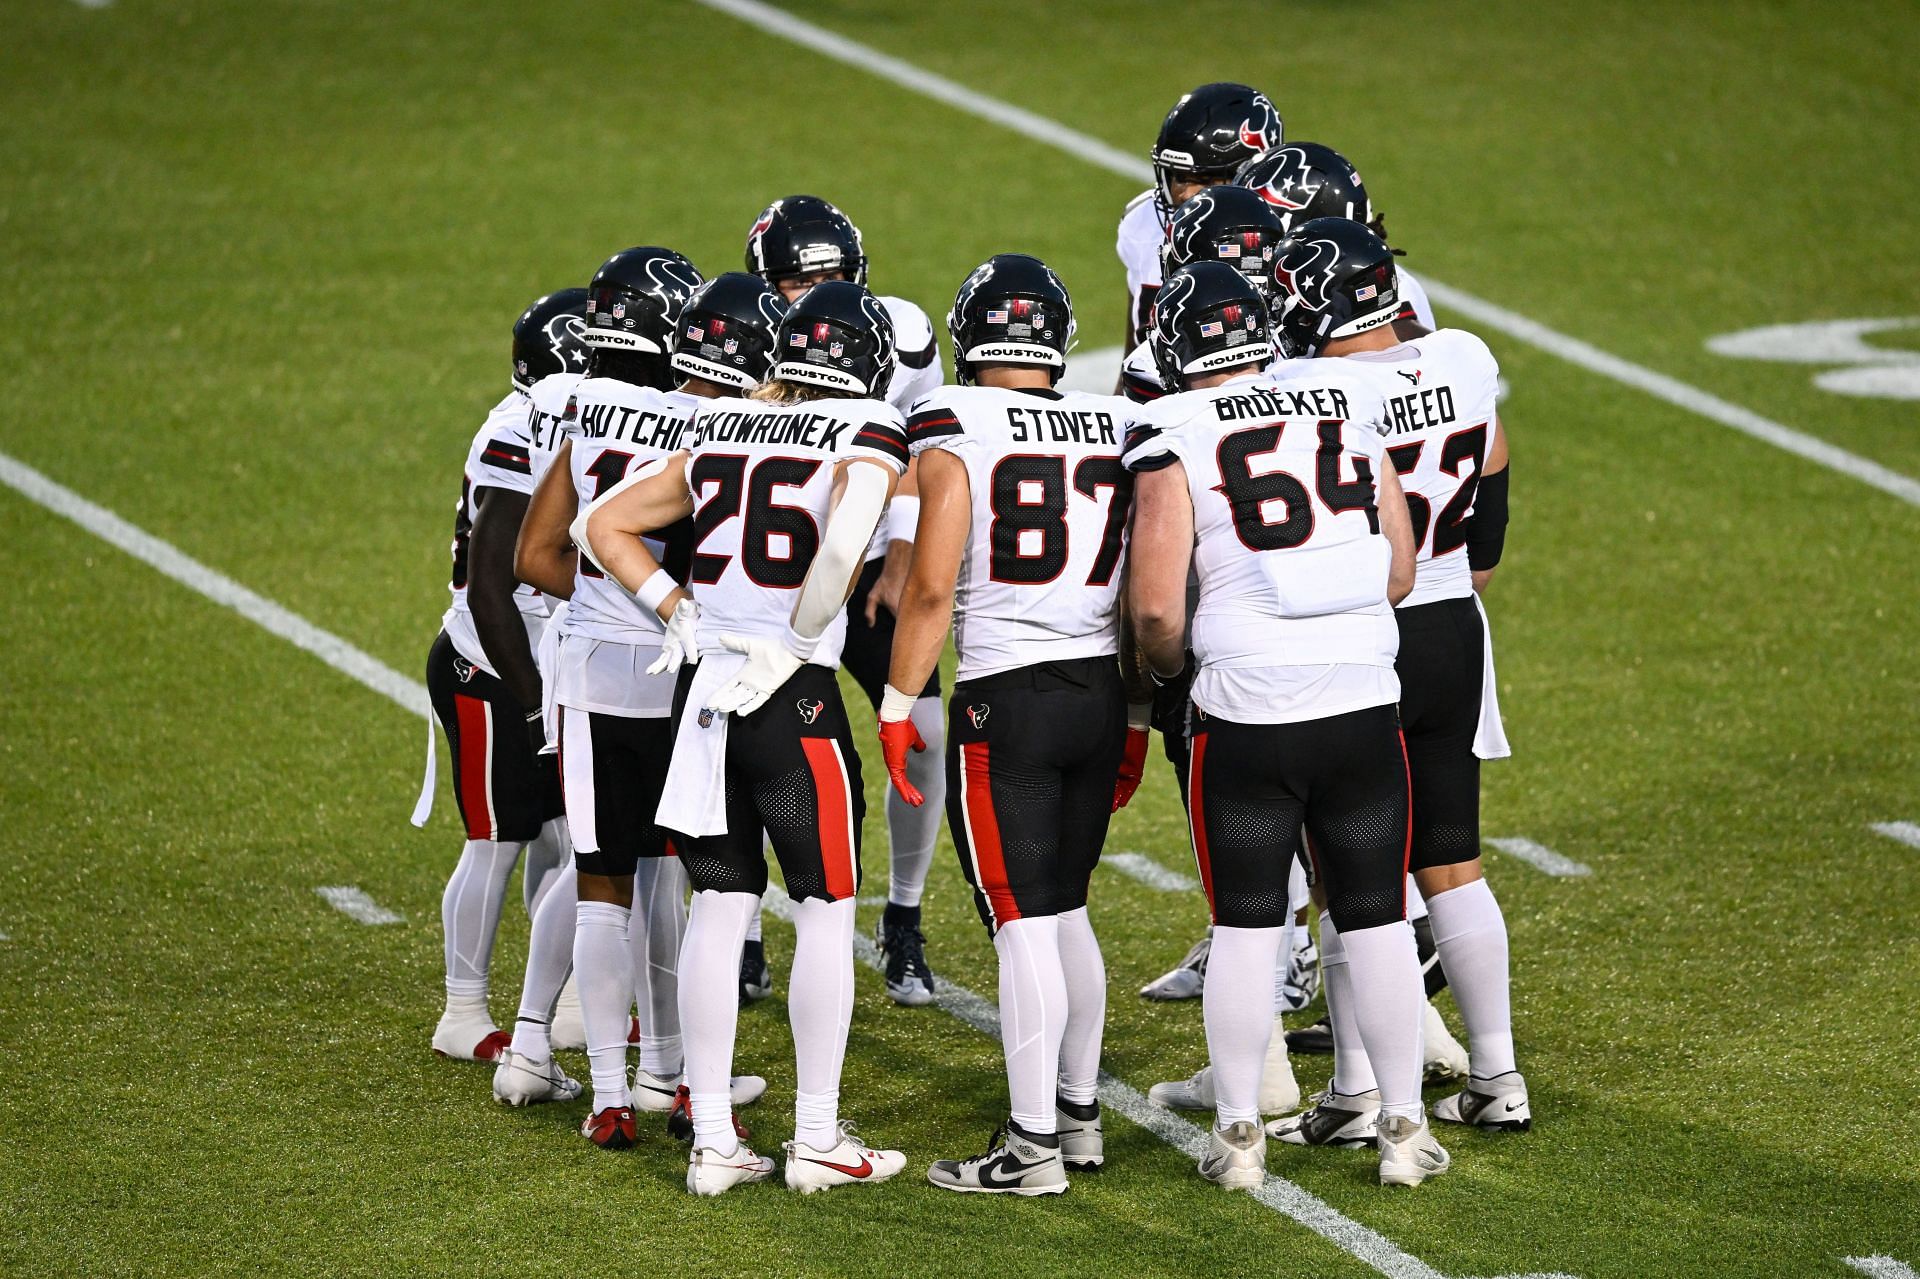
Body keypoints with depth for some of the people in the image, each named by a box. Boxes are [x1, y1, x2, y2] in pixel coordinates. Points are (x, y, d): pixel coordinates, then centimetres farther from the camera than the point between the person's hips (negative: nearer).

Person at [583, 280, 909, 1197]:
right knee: (825, 909, 6)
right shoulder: (865, 435, -6)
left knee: (718, 907, 10)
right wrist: (798, 637, -11)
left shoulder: (719, 434, 10)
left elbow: (605, 524, 15)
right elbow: (842, 546, -25)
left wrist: (677, 611, 12)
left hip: (704, 681, 5)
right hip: (793, 694, -5)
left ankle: (712, 1140, 11)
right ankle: (817, 1139, 9)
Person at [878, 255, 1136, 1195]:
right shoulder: (1117, 428, 8)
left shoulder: (954, 431, -7)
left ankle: (1033, 1146, -1)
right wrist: (1138, 718, 19)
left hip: (1006, 695, -5)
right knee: (1066, 910, 18)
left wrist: (898, 705, -3)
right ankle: (1079, 1115, 25)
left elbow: (931, 587, -12)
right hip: (1101, 691, 5)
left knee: (1022, 923, -3)